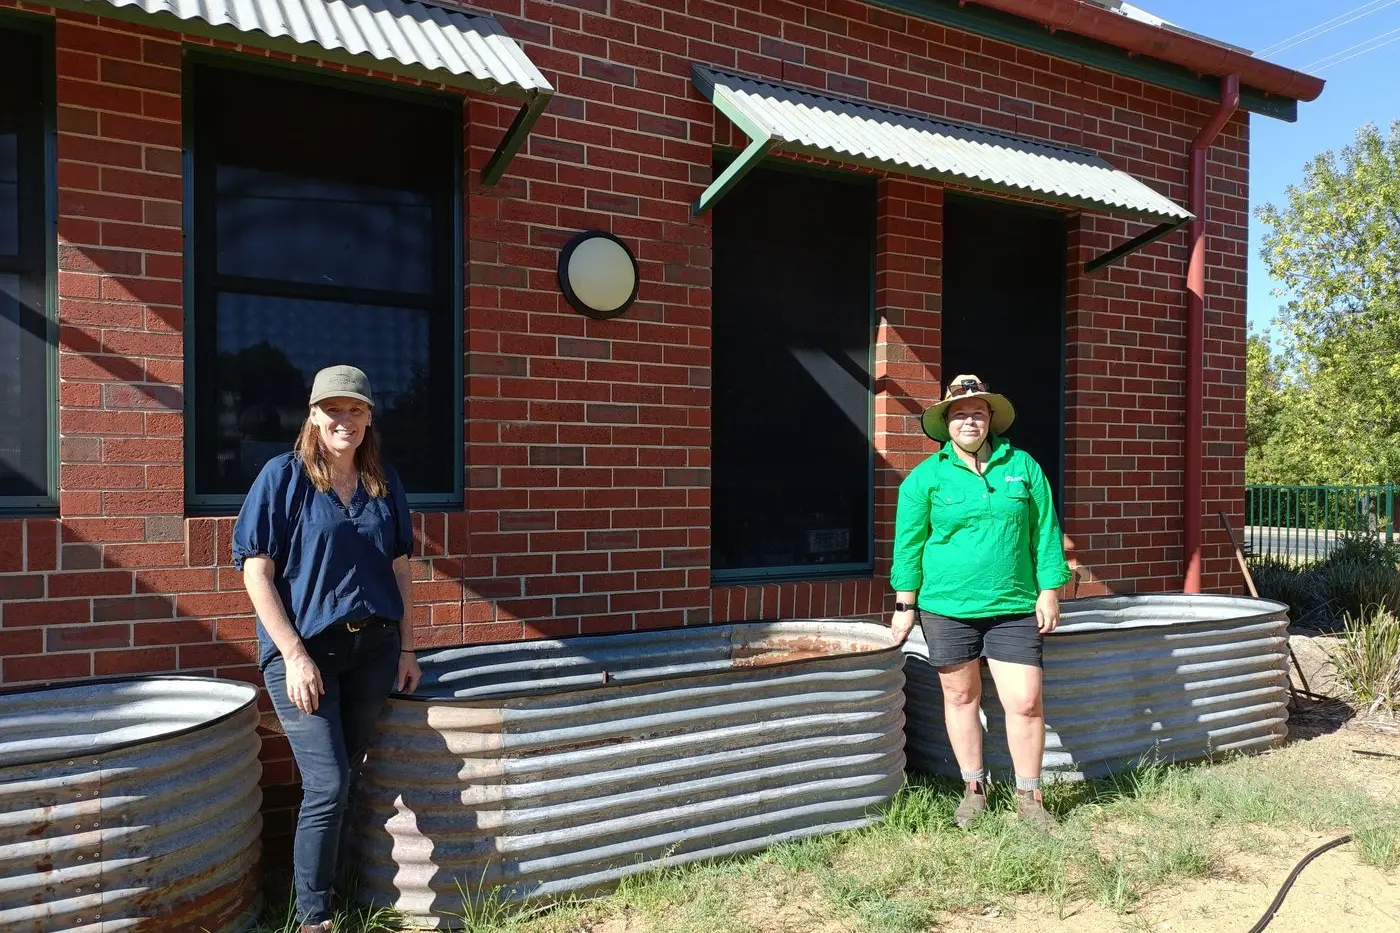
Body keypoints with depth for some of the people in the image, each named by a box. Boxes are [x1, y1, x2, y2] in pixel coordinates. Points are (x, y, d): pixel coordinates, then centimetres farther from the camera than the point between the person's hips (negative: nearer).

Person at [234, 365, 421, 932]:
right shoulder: (283, 476, -5)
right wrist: (295, 656, -14)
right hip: (305, 648, -4)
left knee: (347, 778, 12)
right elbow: (257, 573, -8)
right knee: (327, 783, -6)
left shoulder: (384, 483, 7)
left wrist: (406, 649, 9)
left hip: (373, 647, 4)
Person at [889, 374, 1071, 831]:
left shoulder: (1023, 467, 4)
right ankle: (974, 789, 27)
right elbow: (909, 544, 1)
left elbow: (1045, 534, 6)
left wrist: (1049, 592, 2)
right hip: (947, 608, 0)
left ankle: (1029, 798, 16)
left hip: (1014, 608, 1)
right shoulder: (925, 476, 0)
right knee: (961, 697, 10)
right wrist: (905, 606, -1)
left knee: (1026, 702, -2)